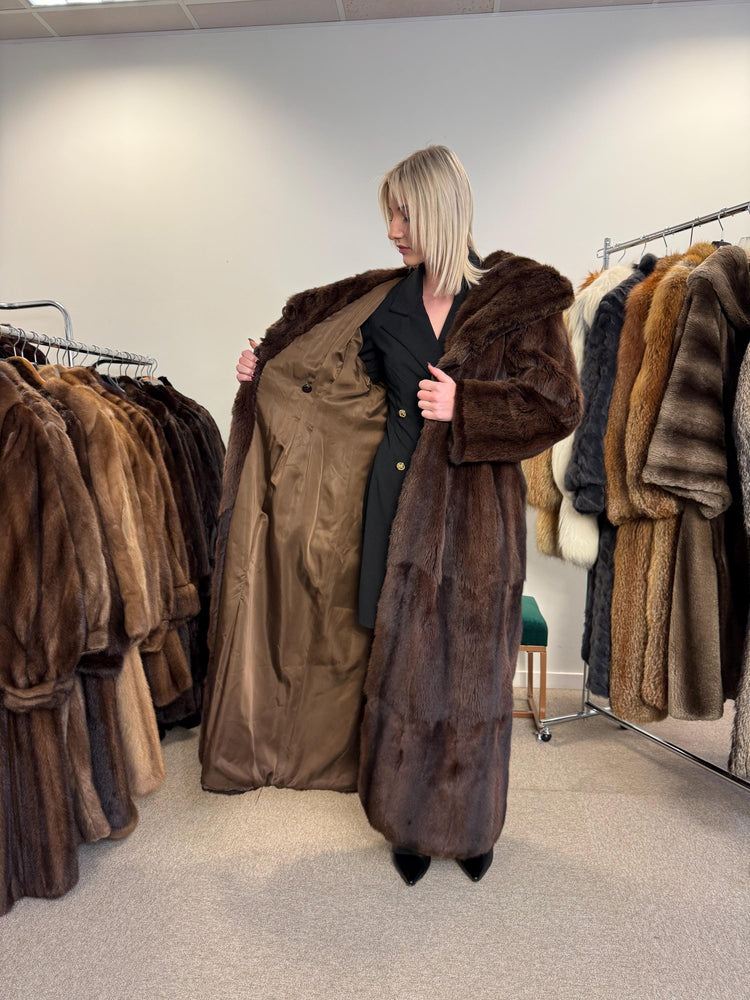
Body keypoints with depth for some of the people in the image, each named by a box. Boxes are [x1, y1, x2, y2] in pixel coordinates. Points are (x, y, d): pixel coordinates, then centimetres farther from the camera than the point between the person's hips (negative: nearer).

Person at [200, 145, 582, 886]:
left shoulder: (521, 299, -4)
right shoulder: (381, 298, 7)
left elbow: (559, 407, -7)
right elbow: (310, 320, 25)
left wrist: (464, 407, -16)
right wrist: (263, 365, 12)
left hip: (473, 514, -3)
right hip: (394, 501, 3)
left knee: (466, 667, 8)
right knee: (399, 665, 10)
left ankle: (470, 823, 33)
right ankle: (410, 822, 32)